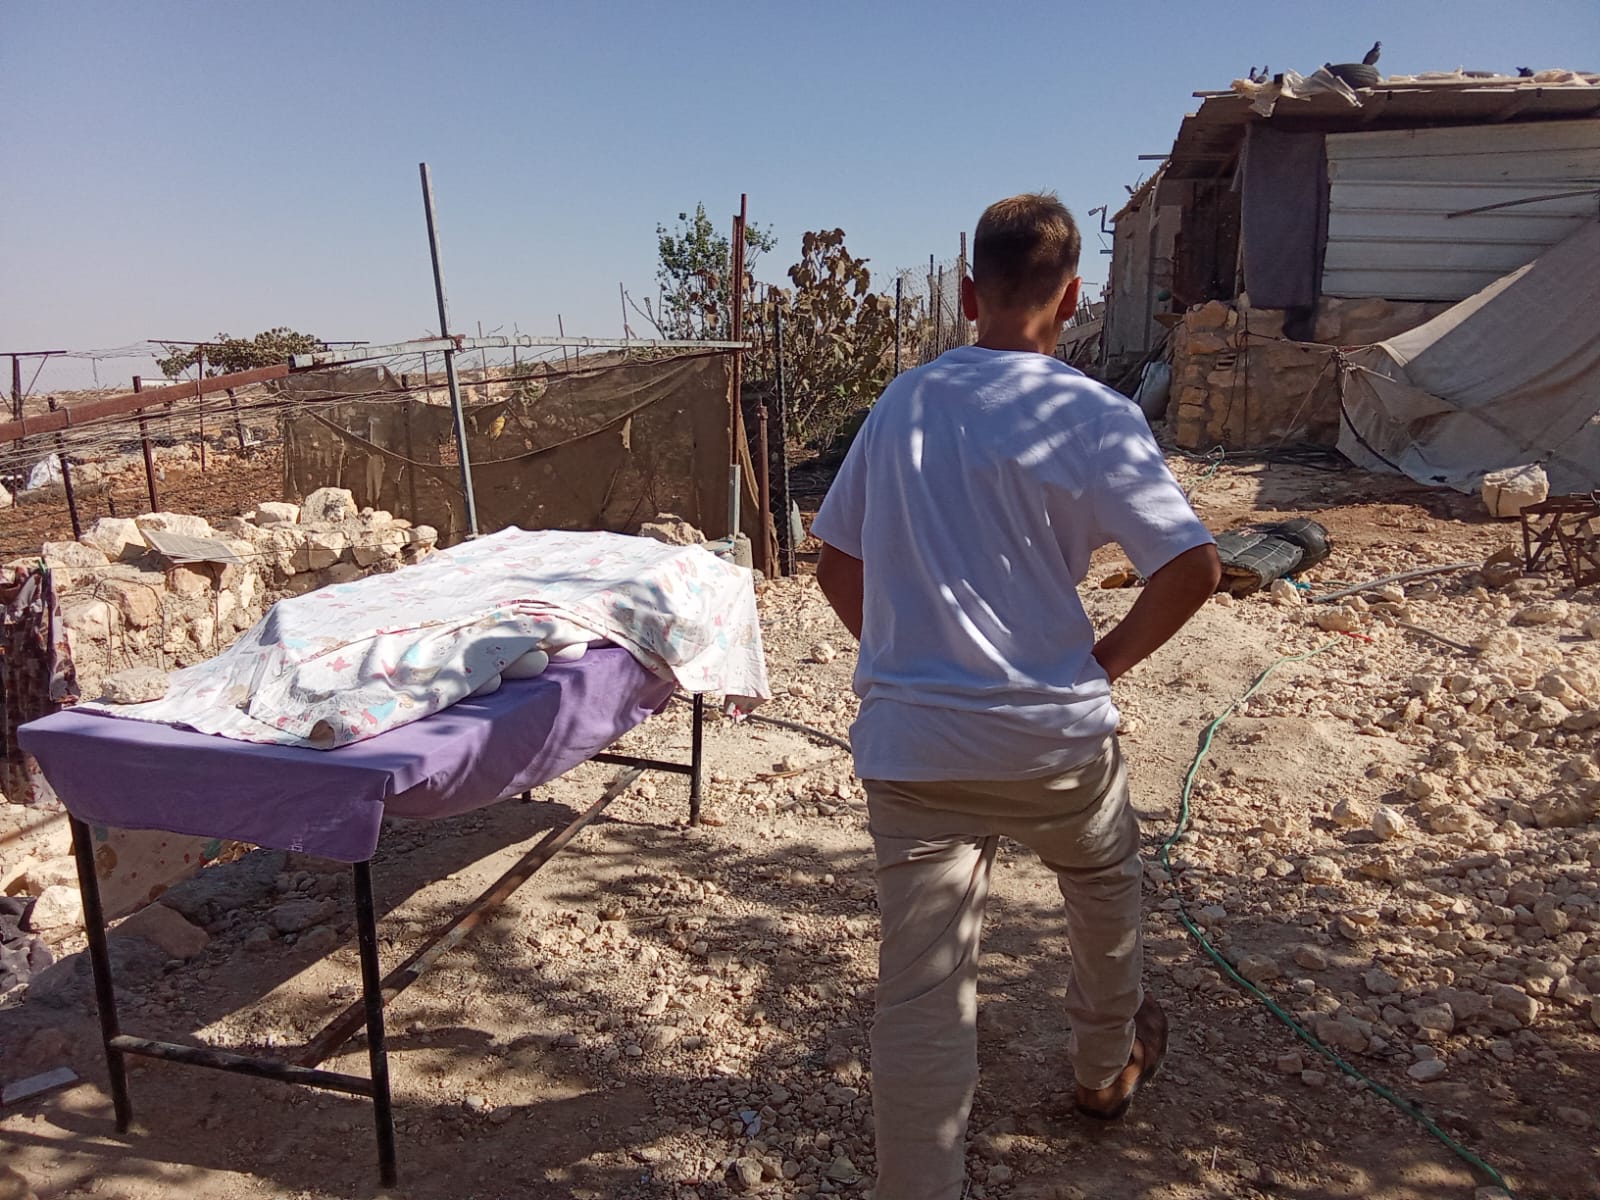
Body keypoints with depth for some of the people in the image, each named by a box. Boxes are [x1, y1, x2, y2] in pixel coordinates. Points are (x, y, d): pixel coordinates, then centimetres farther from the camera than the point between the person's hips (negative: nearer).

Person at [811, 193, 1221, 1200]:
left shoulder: (902, 404, 4)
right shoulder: (1094, 417, -8)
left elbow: (837, 567, 10)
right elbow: (1193, 568, -15)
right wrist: (1108, 659, 1)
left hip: (910, 746, 2)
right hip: (1053, 735, -1)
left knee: (921, 993, 5)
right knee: (1106, 891, 30)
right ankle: (1109, 1067, 53)